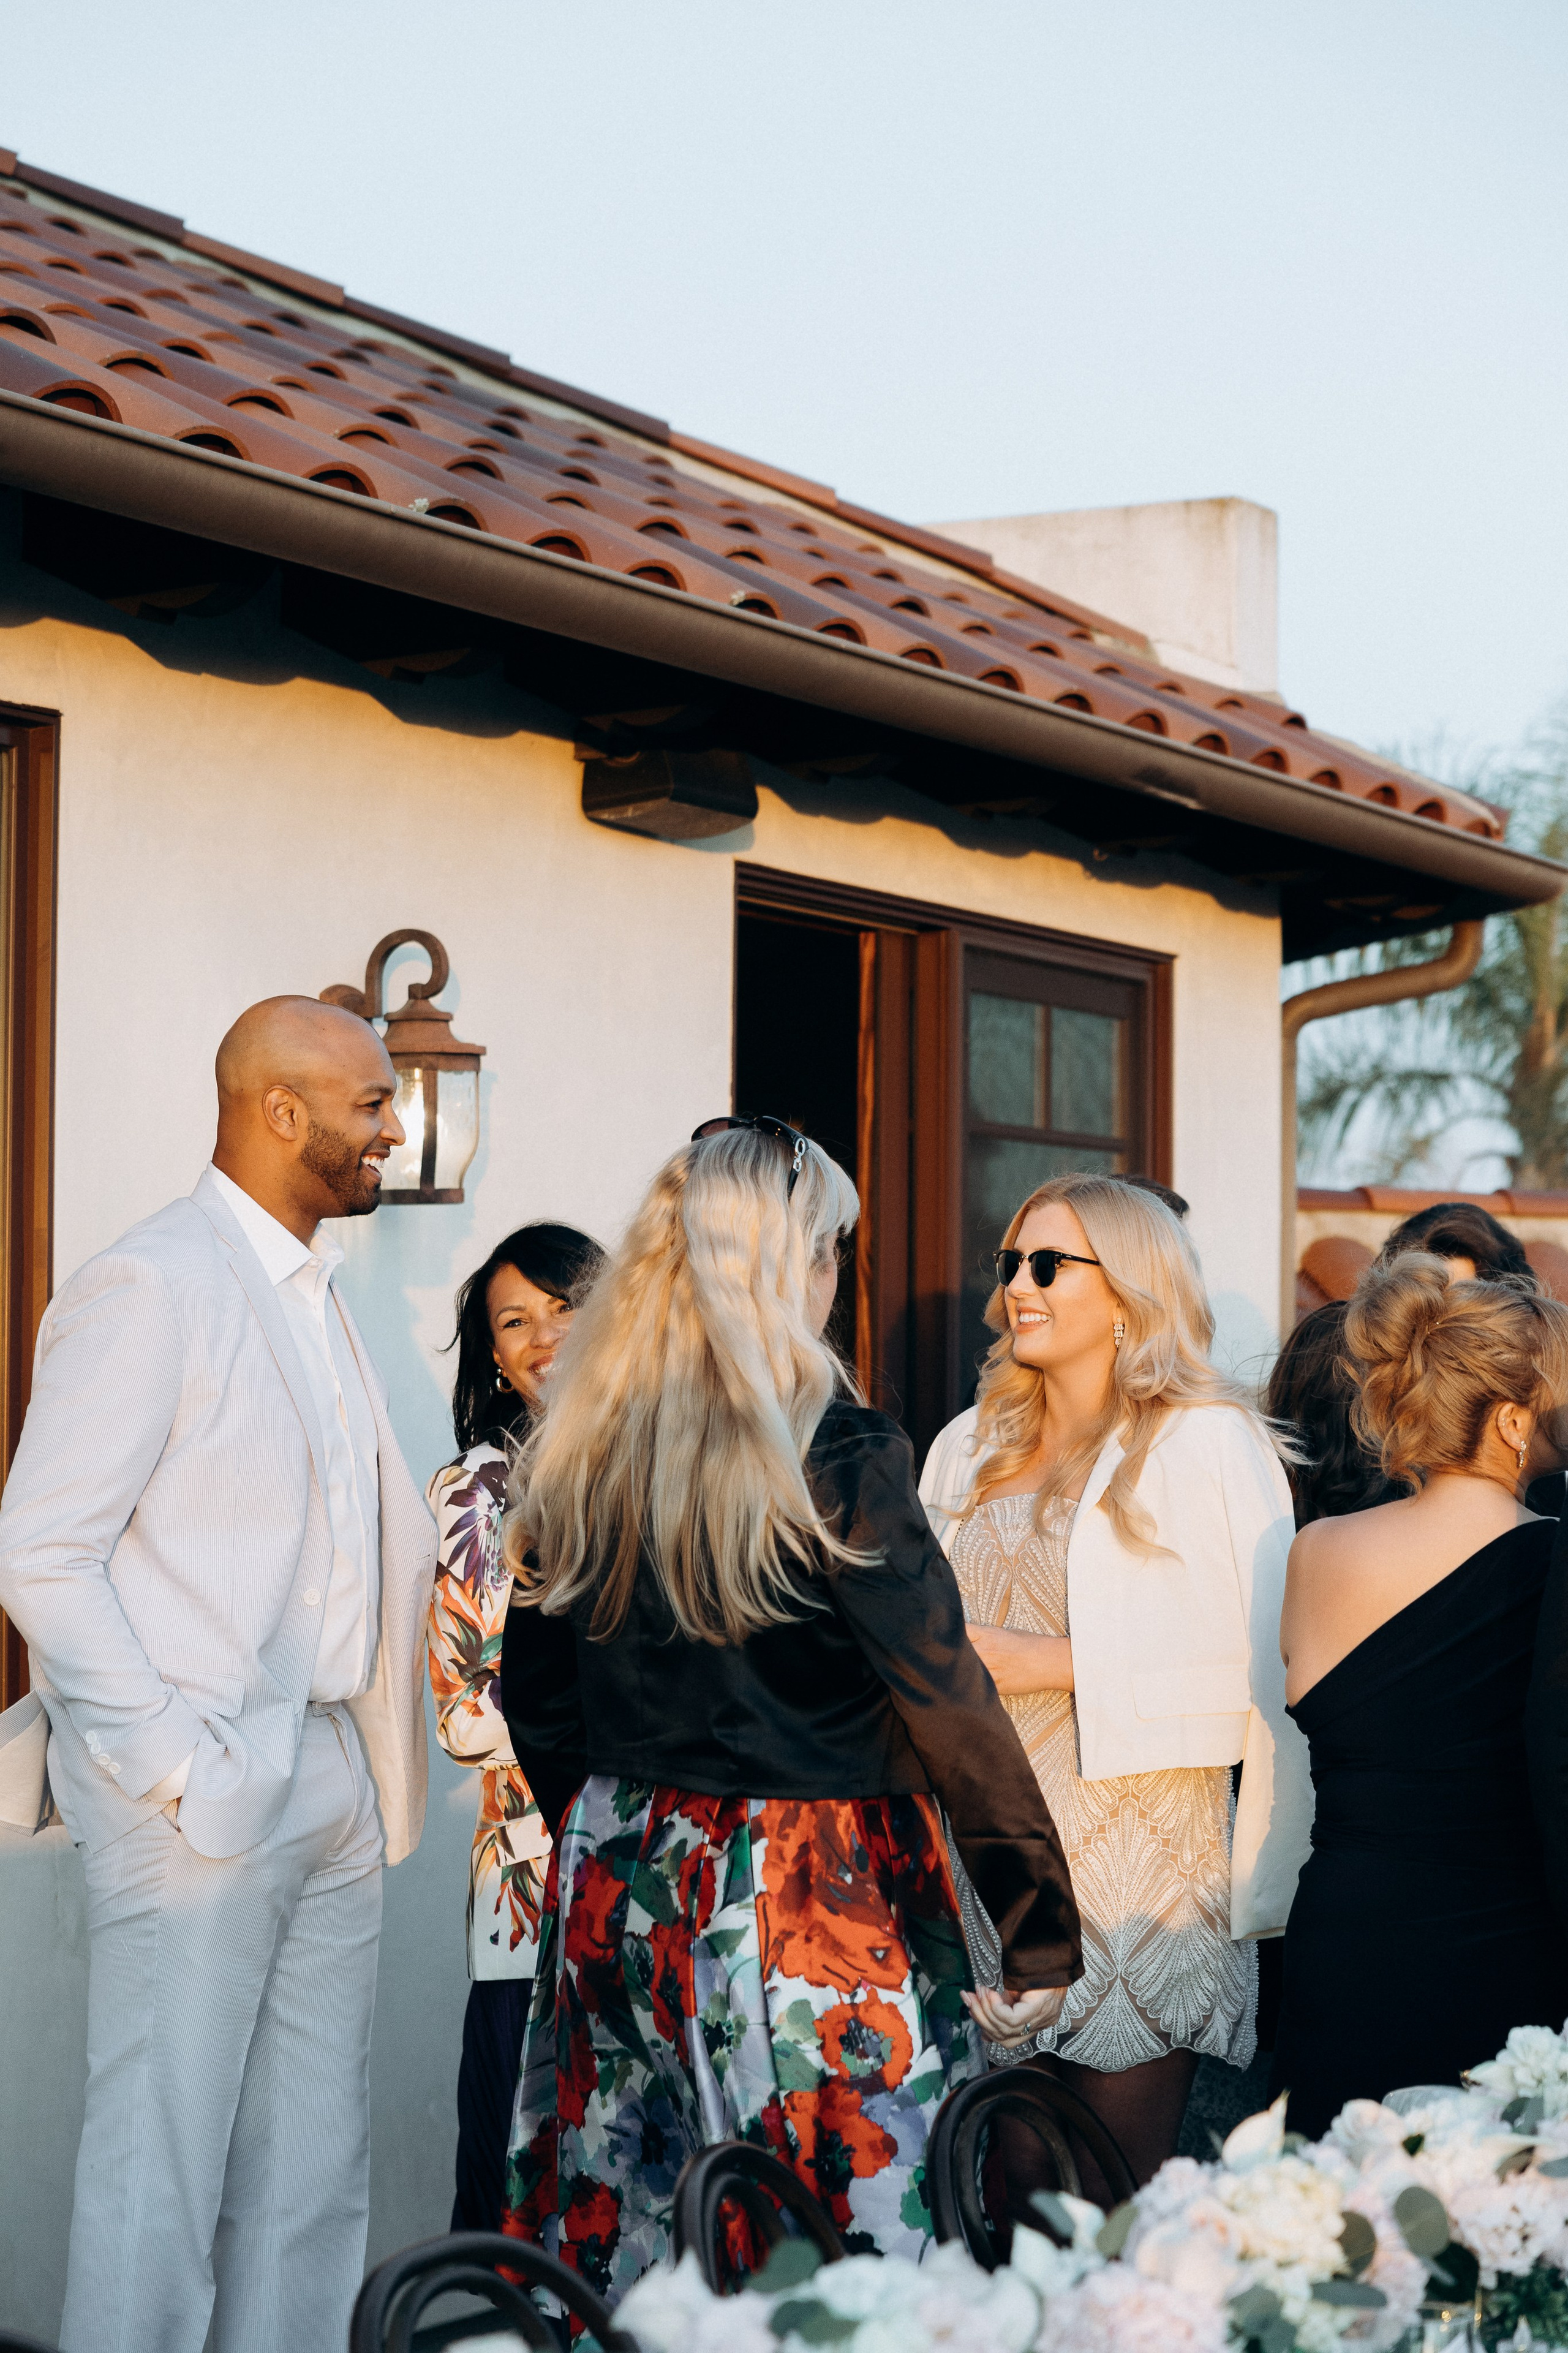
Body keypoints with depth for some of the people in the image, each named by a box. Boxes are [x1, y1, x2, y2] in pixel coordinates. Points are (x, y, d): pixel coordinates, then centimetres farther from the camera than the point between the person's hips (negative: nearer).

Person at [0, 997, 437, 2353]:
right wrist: (175, 1765, -17)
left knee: (313, 2178, 12)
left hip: (334, 1786, 8)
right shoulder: (148, 1288, -10)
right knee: (164, 2177, -1)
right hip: (204, 1809, -8)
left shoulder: (322, 1294, 16)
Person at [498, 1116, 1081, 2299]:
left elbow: (538, 1694, 11)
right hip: (813, 1898, -6)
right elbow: (950, 1704, -14)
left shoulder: (576, 1454, 1)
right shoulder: (838, 1455, -15)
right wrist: (1041, 1933, -9)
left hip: (620, 1894, 6)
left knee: (634, 2240, 13)